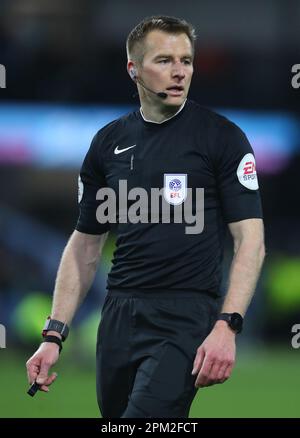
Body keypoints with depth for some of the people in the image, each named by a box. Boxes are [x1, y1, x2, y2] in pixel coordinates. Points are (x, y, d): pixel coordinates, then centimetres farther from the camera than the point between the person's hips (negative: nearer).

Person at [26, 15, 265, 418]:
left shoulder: (222, 138, -3)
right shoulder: (109, 143, 11)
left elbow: (250, 240, -8)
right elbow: (85, 245, 16)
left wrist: (227, 327, -20)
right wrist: (54, 335, 9)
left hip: (186, 316, -6)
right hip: (119, 316, 6)